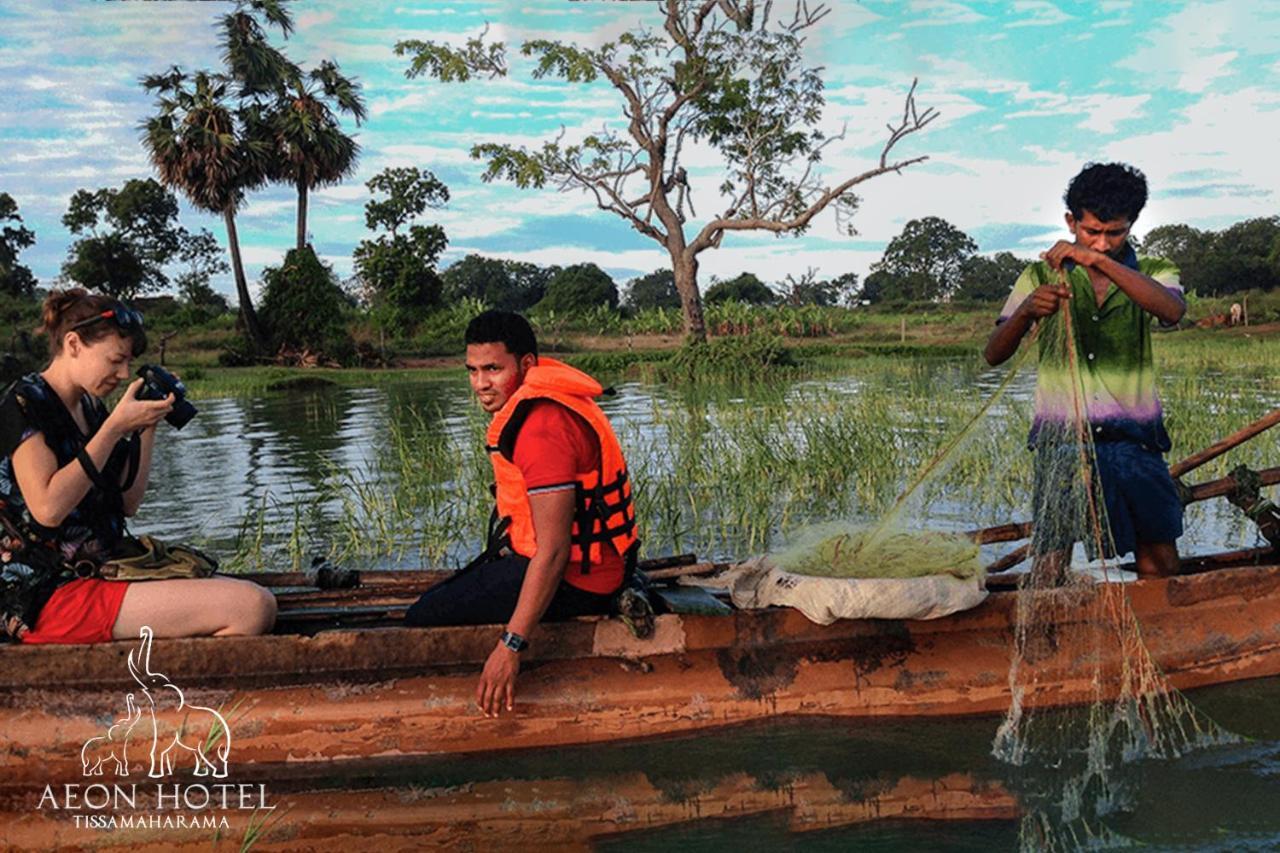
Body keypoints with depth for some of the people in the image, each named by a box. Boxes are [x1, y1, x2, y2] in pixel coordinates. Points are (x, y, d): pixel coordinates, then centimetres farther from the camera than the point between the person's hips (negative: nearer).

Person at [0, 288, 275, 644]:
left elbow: (127, 502, 15)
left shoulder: (89, 407, 15)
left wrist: (147, 426, 5)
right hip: (50, 596, -9)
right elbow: (48, 508, -21)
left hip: (98, 573, 9)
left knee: (258, 599, 3)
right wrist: (115, 427, -17)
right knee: (251, 607, -23)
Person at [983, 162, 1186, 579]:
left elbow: (1173, 311, -16)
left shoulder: (1152, 274, 9)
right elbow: (994, 354, -1)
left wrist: (1099, 260, -25)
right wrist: (1025, 312, -22)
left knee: (1161, 563, 6)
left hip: (1133, 439, 1)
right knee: (1051, 560, -6)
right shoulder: (1041, 276, 8)